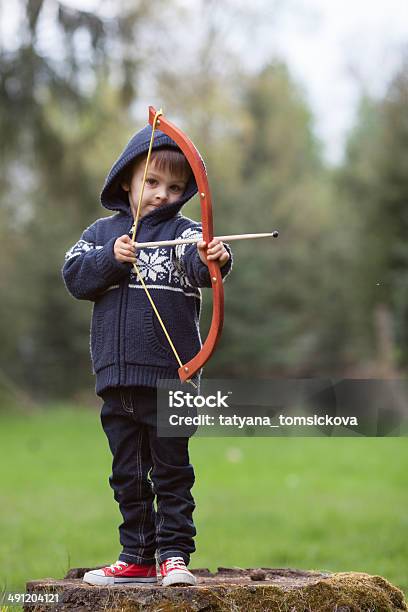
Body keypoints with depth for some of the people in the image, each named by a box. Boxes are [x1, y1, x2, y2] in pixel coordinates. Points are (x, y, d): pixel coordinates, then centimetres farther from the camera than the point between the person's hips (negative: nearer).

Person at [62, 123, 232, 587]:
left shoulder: (182, 231, -1)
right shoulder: (103, 231, 10)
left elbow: (198, 261, -23)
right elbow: (74, 276, 0)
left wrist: (213, 258, -45)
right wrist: (111, 259, -16)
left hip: (169, 376, -4)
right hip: (116, 375, 4)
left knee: (171, 470, 1)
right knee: (128, 474, 11)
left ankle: (174, 554, 7)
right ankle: (137, 557, 20)